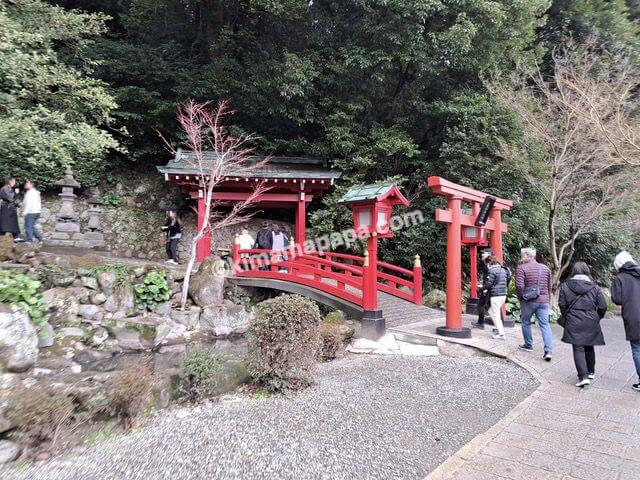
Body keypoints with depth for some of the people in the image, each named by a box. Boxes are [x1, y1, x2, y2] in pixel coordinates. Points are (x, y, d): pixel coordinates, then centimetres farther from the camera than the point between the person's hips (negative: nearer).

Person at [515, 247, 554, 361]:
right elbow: (549, 287, 15)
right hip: (544, 301, 4)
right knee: (545, 324, 3)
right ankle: (549, 351, -6)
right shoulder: (546, 268, 12)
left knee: (526, 322, 15)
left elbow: (519, 286, -17)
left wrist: (520, 296, 0)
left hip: (528, 301, -4)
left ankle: (528, 345, 26)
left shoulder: (521, 268, -9)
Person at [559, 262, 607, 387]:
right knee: (589, 347, 19)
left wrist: (566, 317, 15)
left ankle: (583, 376, -10)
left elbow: (562, 304, -1)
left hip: (574, 323, -2)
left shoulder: (566, 286, -2)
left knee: (578, 349, 0)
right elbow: (603, 306, 0)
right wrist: (596, 318, 17)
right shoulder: (594, 287, 0)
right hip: (591, 323, 2)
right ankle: (591, 372, 33)